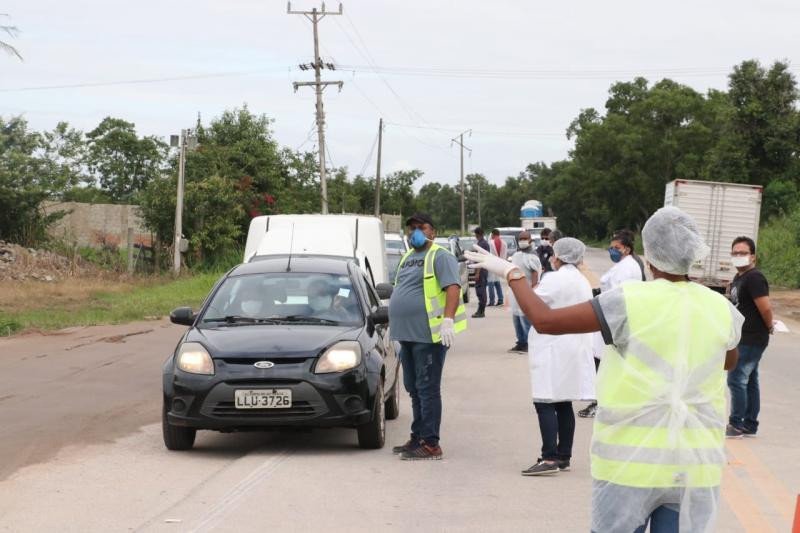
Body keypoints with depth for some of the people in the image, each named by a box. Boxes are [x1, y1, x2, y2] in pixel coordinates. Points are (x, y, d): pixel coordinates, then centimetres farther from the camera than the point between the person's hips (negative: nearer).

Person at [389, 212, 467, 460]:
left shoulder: (440, 257, -8)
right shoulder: (408, 257, 20)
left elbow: (453, 287, -20)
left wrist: (448, 320, -32)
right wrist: (398, 327, 24)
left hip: (429, 335, -9)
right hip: (408, 334, 9)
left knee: (427, 389, -8)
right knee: (414, 388, 15)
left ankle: (430, 444, -7)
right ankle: (418, 437, 25)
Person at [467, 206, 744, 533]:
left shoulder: (630, 302, -11)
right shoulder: (719, 308, 0)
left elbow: (545, 320, -8)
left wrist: (511, 273, 6)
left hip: (632, 460, -3)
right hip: (697, 465, 3)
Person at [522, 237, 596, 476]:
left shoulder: (555, 279, -13)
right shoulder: (583, 282, 15)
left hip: (553, 349, -9)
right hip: (575, 350, 9)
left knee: (545, 403, -10)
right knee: (564, 405, 12)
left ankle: (550, 458, -16)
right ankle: (564, 456, 14)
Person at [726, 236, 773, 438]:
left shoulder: (754, 278, -17)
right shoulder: (738, 278, 14)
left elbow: (766, 308, -22)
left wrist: (769, 327, -7)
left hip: (751, 340, -10)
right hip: (743, 338, 10)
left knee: (736, 379, -9)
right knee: (749, 381, 14)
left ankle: (736, 425, -3)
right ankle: (750, 425, 20)